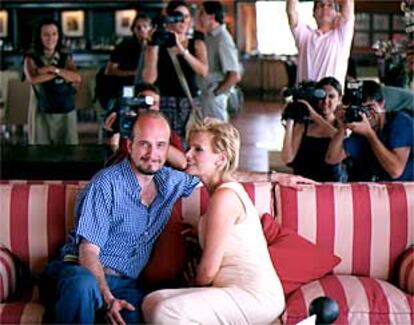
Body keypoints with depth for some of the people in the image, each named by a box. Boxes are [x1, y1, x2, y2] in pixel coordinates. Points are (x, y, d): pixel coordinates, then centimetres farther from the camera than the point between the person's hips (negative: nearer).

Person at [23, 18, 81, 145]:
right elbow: (33, 78, -20)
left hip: (66, 112, 2)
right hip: (42, 113, -2)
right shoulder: (31, 58, 0)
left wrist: (53, 69, -17)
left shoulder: (66, 58, 7)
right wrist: (63, 74, -14)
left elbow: (77, 78, -9)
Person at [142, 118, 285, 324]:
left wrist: (191, 283, 8)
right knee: (152, 302, -2)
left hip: (256, 296, -10)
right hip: (238, 291, 10)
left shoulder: (225, 196, -15)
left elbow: (208, 271, -11)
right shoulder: (227, 189, 15)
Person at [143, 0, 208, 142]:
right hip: (164, 103, -1)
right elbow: (149, 79, -4)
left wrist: (182, 49, -14)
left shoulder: (196, 43, 12)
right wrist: (154, 47, -8)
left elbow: (203, 71, -6)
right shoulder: (158, 45, 7)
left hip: (189, 104, 1)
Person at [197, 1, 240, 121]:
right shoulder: (209, 37, 10)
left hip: (213, 98, -8)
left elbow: (235, 76, -21)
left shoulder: (223, 39, -16)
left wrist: (215, 93, -13)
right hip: (205, 95, 8)